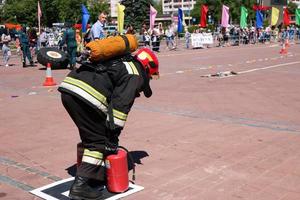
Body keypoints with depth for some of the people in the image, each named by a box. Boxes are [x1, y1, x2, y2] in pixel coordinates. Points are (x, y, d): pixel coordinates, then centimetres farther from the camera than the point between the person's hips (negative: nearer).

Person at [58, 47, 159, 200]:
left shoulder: (121, 63, 32)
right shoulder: (134, 76, 6)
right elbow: (120, 106, -4)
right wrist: (113, 138, 0)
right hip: (85, 96, -9)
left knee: (91, 136, 21)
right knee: (98, 141, 3)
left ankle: (97, 175, 30)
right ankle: (80, 185, -1)